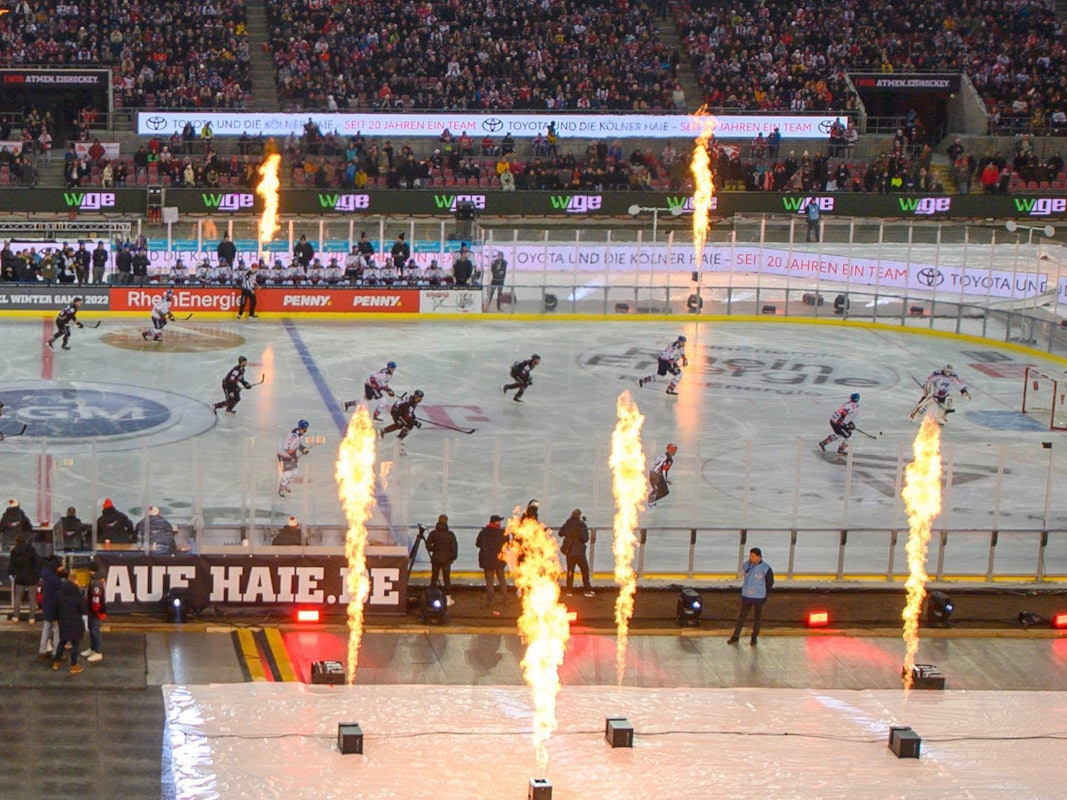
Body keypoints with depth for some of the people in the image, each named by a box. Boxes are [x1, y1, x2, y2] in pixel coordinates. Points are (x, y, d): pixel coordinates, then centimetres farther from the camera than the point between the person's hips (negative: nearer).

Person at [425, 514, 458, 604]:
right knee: (446, 578, 6)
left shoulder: (433, 533, -4)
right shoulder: (450, 534, -8)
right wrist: (453, 557, 6)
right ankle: (448, 598, 6)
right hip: (446, 559, -1)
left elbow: (428, 545, -1)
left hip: (435, 558, 1)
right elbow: (454, 547, -6)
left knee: (434, 577, 11)